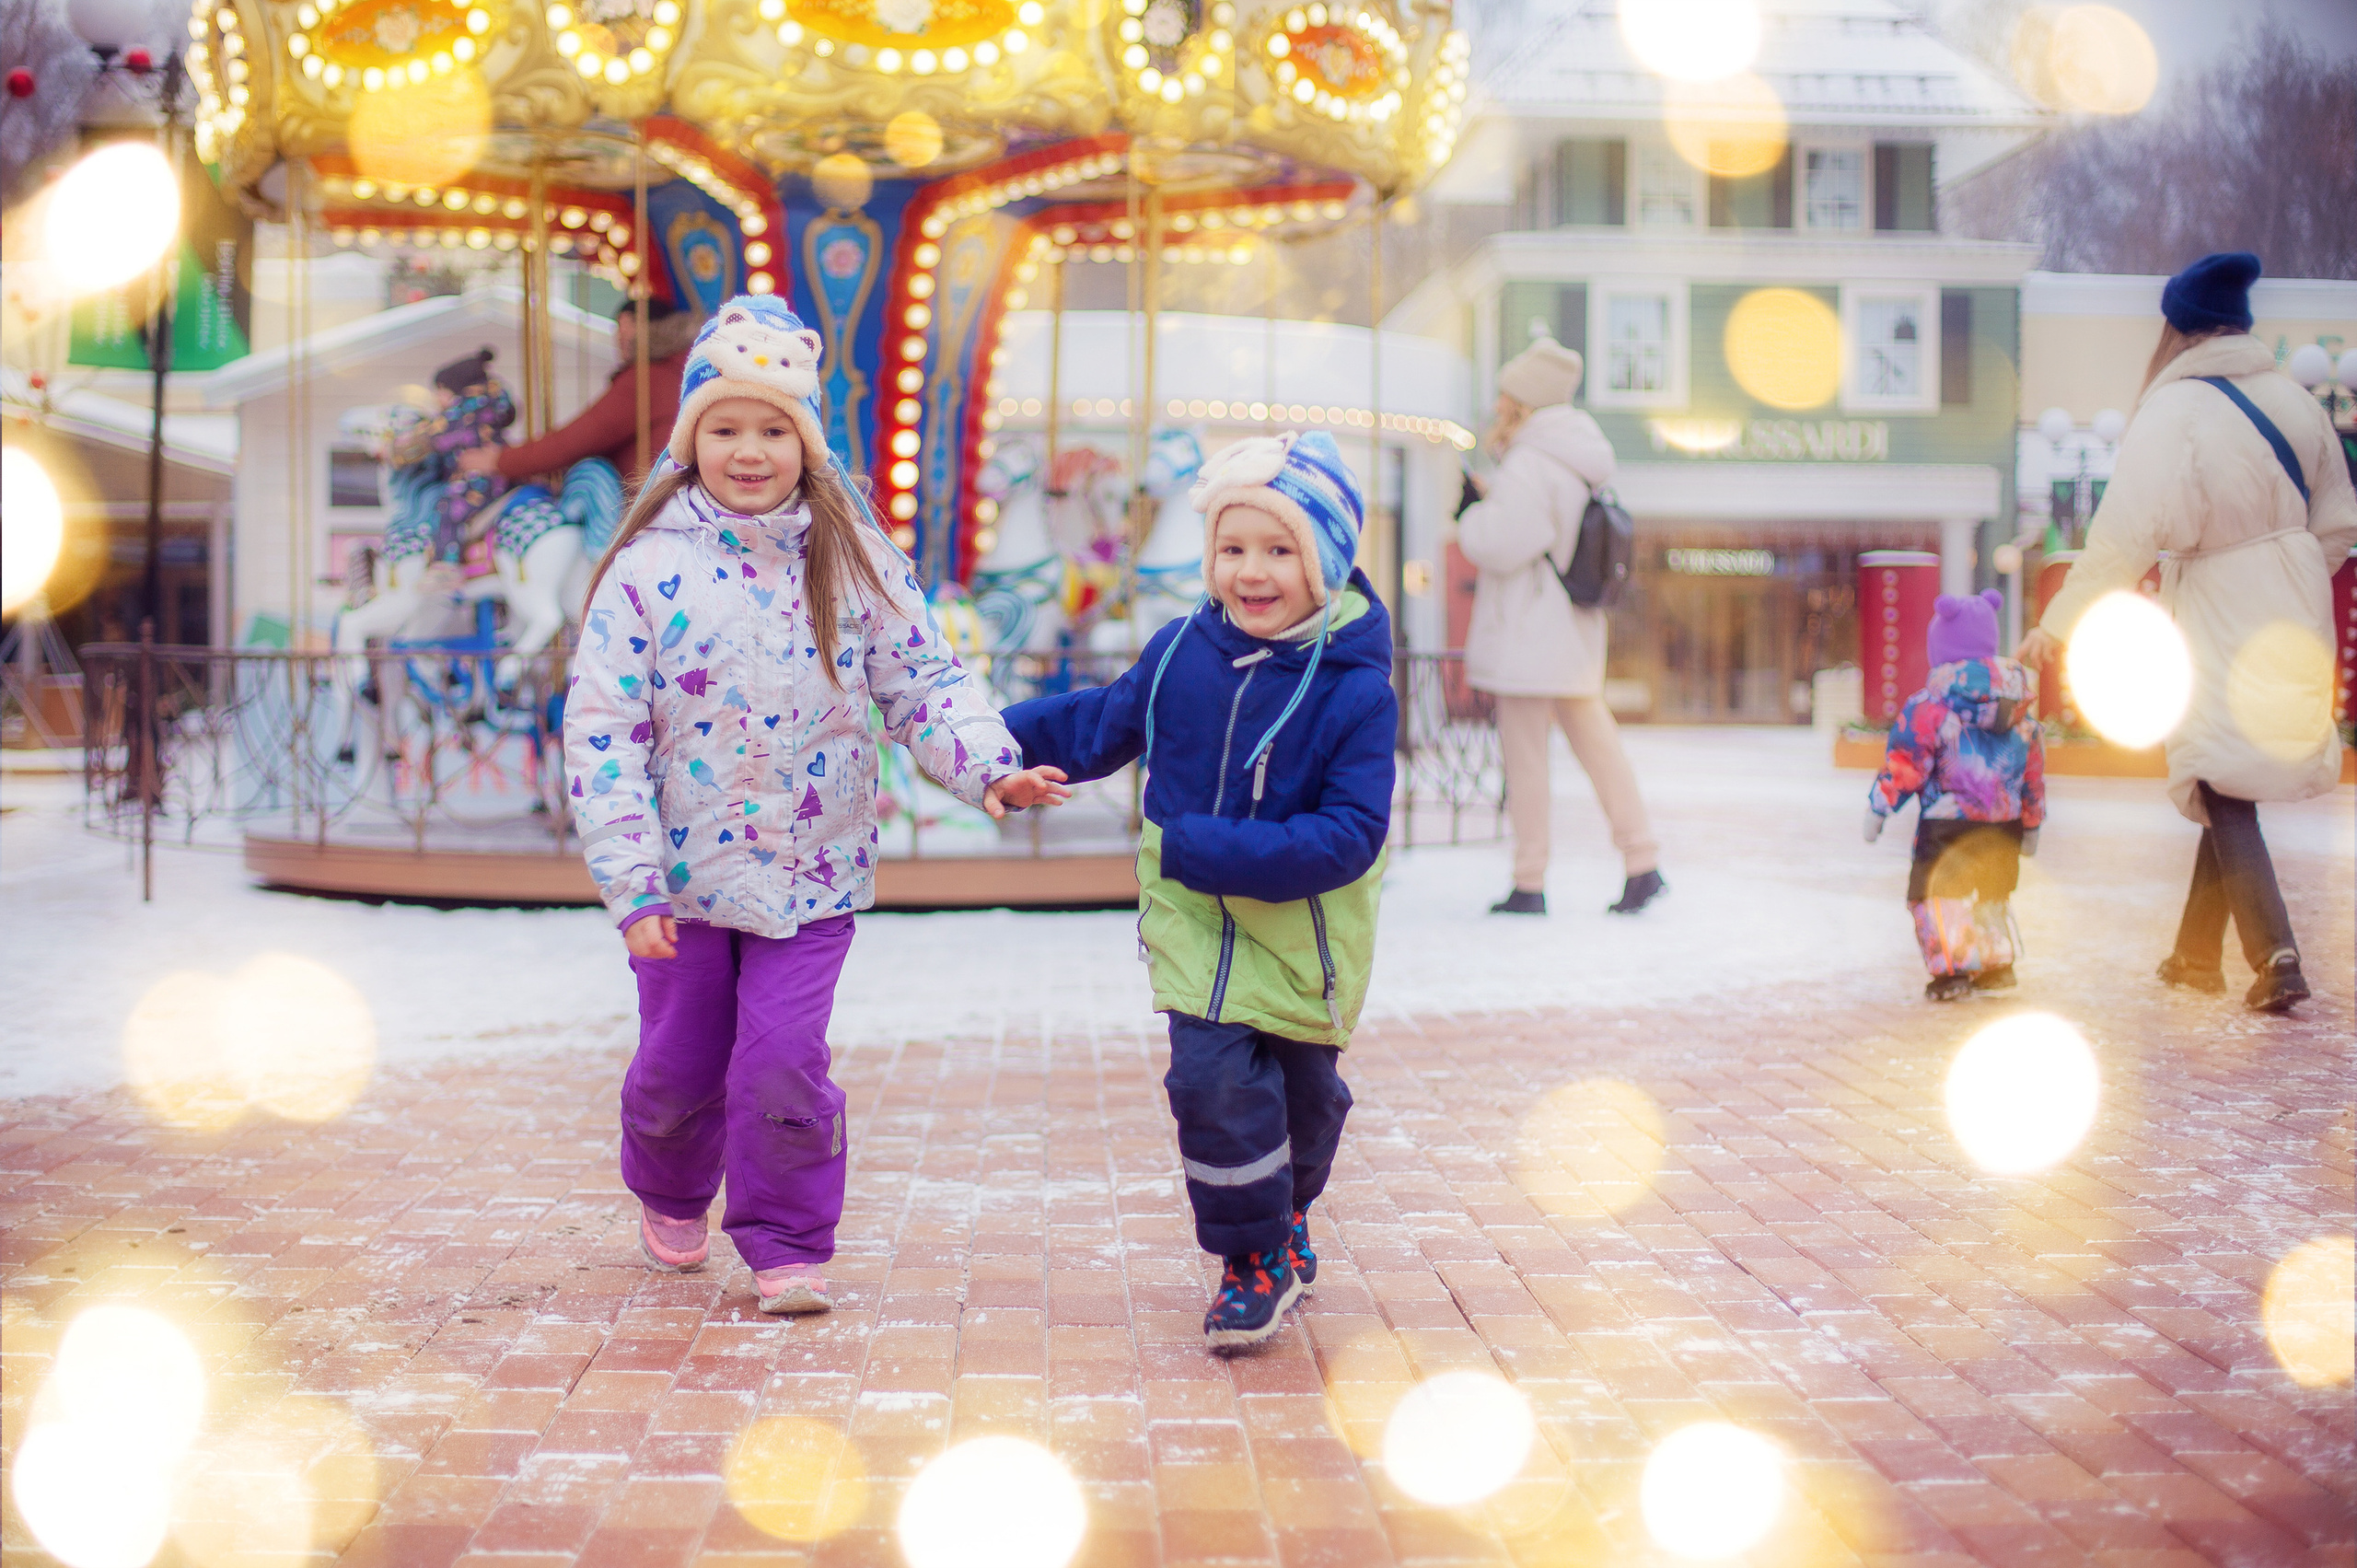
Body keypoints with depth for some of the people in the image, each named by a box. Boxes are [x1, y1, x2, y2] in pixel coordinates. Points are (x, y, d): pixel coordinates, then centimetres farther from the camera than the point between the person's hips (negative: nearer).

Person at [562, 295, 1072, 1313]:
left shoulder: (854, 561, -3)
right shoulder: (648, 569, -10)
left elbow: (923, 680, 1)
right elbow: (601, 733, -10)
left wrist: (989, 767, -17)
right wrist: (632, 886, -14)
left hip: (813, 875, 0)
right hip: (686, 875, 0)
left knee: (784, 1065, -6)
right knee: (679, 1067, 14)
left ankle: (786, 1242, 14)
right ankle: (669, 1197, 43)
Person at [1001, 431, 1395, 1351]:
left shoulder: (1354, 689, -18)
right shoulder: (1181, 652, -5)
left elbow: (1349, 835, -23)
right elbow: (1104, 724, 16)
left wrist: (1209, 850, -29)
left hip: (1303, 933, -2)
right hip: (1196, 925, 2)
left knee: (1302, 1088, 15)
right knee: (1215, 1084, -10)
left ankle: (1283, 1218, 44)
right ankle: (1254, 1259, 9)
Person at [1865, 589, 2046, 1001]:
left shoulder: (1931, 702, -11)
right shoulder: (2019, 697, 9)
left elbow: (1905, 759, -11)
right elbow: (2034, 764, 17)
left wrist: (1879, 806, -2)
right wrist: (2032, 821, 26)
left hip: (1949, 822, -6)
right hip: (2005, 824, 6)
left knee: (1937, 890, 0)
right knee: (1992, 890, 22)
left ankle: (1953, 970, -8)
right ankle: (1997, 963, 24)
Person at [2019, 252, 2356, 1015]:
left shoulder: (2174, 412, -15)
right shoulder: (2293, 401, 4)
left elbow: (2126, 536, -20)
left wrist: (2057, 625, -13)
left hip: (2218, 623, -6)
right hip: (2291, 620, 6)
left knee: (2222, 789, -3)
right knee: (2229, 785, 16)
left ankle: (2275, 958, -17)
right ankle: (2198, 952, 23)